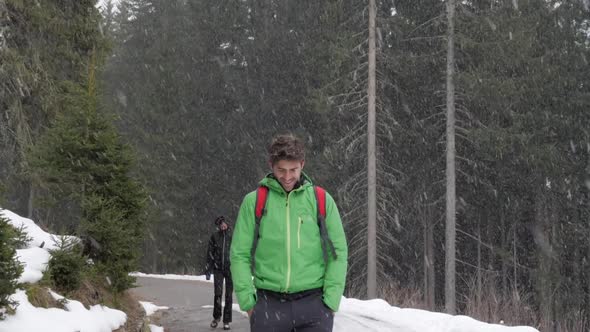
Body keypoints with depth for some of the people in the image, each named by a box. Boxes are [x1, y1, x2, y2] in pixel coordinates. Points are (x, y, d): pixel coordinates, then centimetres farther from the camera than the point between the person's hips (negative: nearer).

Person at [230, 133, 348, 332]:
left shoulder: (322, 201, 5)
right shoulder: (253, 202, 4)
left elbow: (338, 252, 5)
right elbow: (240, 254, 5)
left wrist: (331, 300, -4)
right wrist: (247, 300, -3)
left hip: (313, 303, 0)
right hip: (269, 305, 0)